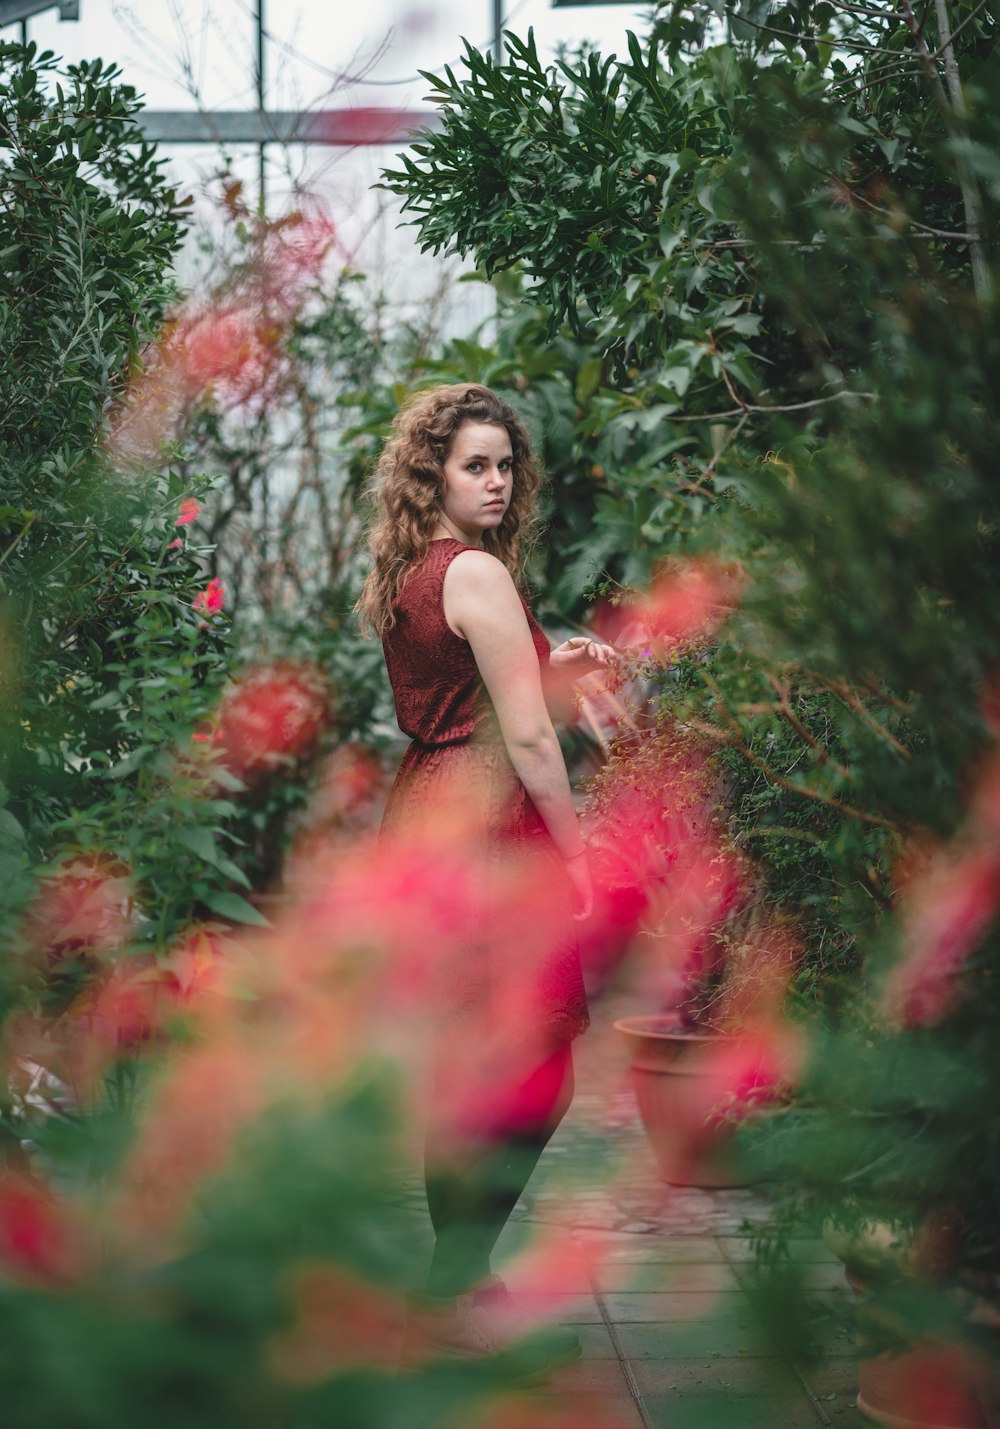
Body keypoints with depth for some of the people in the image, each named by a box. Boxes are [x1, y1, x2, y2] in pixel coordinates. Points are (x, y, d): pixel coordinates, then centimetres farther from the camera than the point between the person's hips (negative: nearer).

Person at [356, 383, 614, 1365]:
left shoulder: (405, 577, 13)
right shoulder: (480, 573, -14)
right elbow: (527, 740, -16)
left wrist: (544, 666, 18)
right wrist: (576, 854, -10)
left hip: (423, 820, 10)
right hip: (488, 830, -10)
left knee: (465, 1066, 15)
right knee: (524, 1075, -3)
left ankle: (454, 1278, 22)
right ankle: (456, 1297, 1)